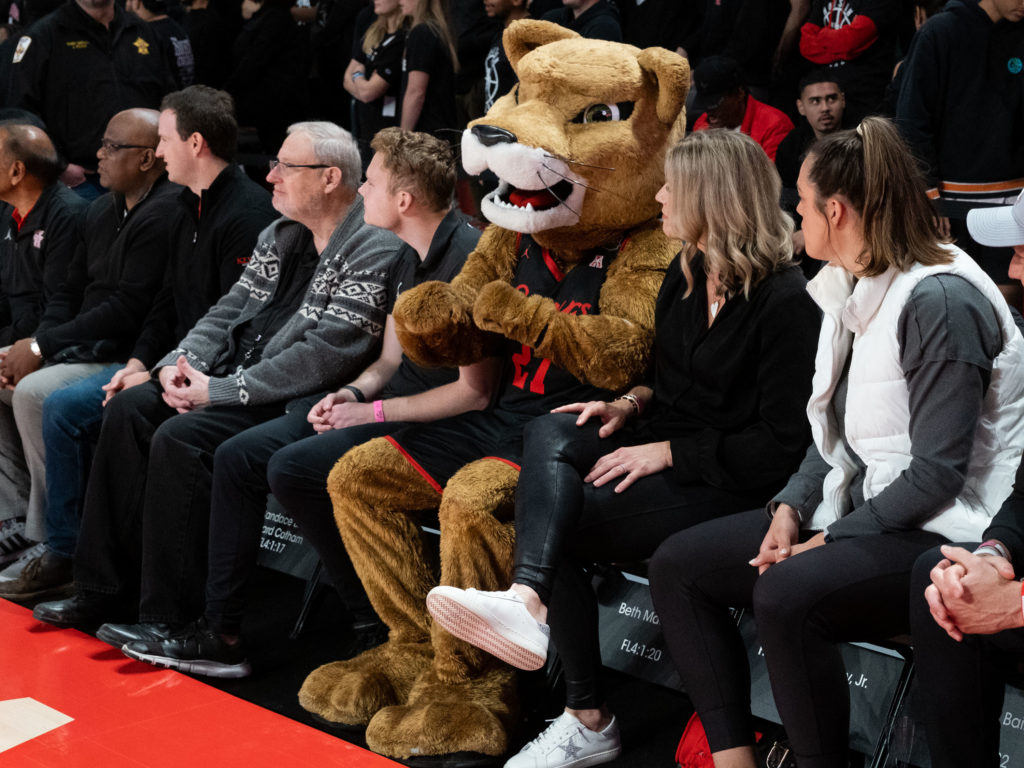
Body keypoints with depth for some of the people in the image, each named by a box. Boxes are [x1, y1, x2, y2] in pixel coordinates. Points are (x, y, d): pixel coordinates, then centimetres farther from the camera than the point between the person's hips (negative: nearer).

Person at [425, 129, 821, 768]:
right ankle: (528, 596, -38)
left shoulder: (785, 302, -14)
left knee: (561, 524, -24)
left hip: (728, 486, -8)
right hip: (662, 441, 8)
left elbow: (782, 445, -16)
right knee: (550, 435, -22)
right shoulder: (686, 276, 13)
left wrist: (667, 452, -16)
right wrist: (633, 404, 5)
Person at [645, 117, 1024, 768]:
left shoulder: (941, 301, -18)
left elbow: (937, 474, -20)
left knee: (786, 593, -36)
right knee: (677, 566, 0)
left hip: (934, 533, -10)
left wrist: (834, 540, -16)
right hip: (851, 507, 10)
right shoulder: (855, 290, 11)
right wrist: (793, 507, 1)